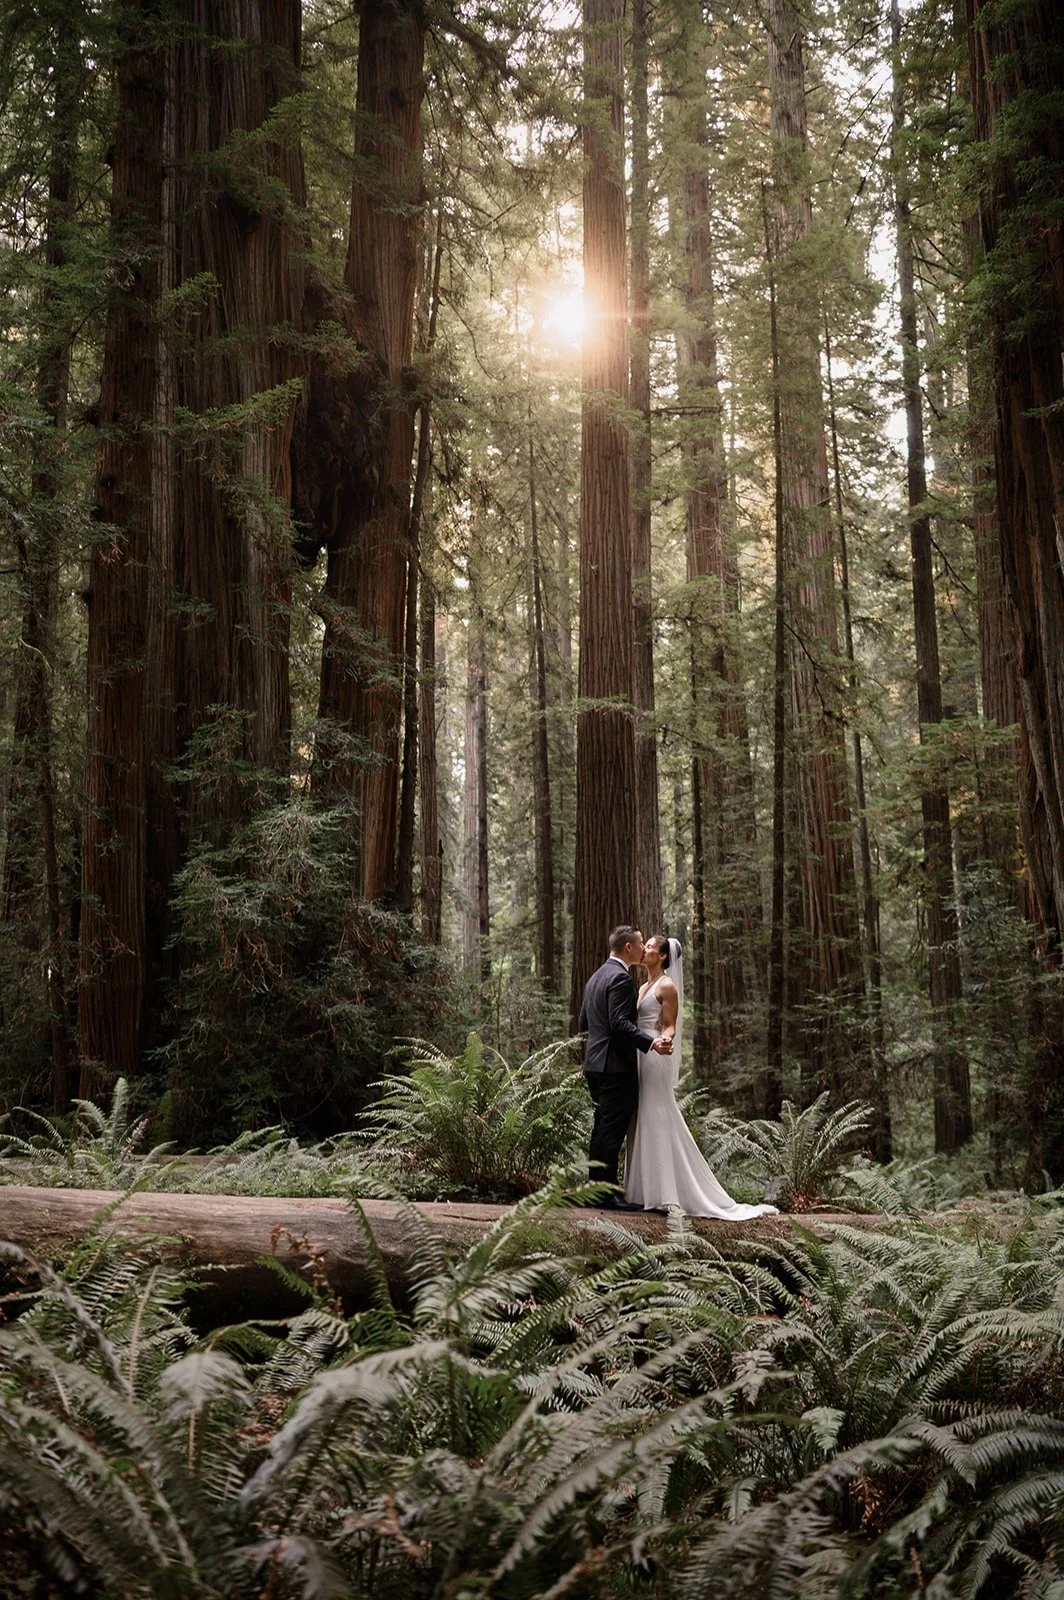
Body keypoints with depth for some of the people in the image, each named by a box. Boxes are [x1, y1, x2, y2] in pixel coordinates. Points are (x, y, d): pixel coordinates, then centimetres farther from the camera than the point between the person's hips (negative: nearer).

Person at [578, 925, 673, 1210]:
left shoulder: (596, 977, 18)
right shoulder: (620, 978, -13)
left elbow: (584, 1023, 21)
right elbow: (619, 1022, -23)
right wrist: (651, 1043, -29)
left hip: (595, 1064, 10)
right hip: (616, 1065, -10)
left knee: (602, 1130, 14)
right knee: (612, 1131, -6)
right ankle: (607, 1194, -4)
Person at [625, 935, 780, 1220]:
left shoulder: (667, 986, -9)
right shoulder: (644, 987, 17)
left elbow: (669, 1027, -15)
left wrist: (664, 1041, -34)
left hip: (653, 1059, -9)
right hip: (638, 1058, 9)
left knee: (657, 1125, -7)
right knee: (643, 1126, 9)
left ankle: (661, 1194, -3)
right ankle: (648, 1191, 14)